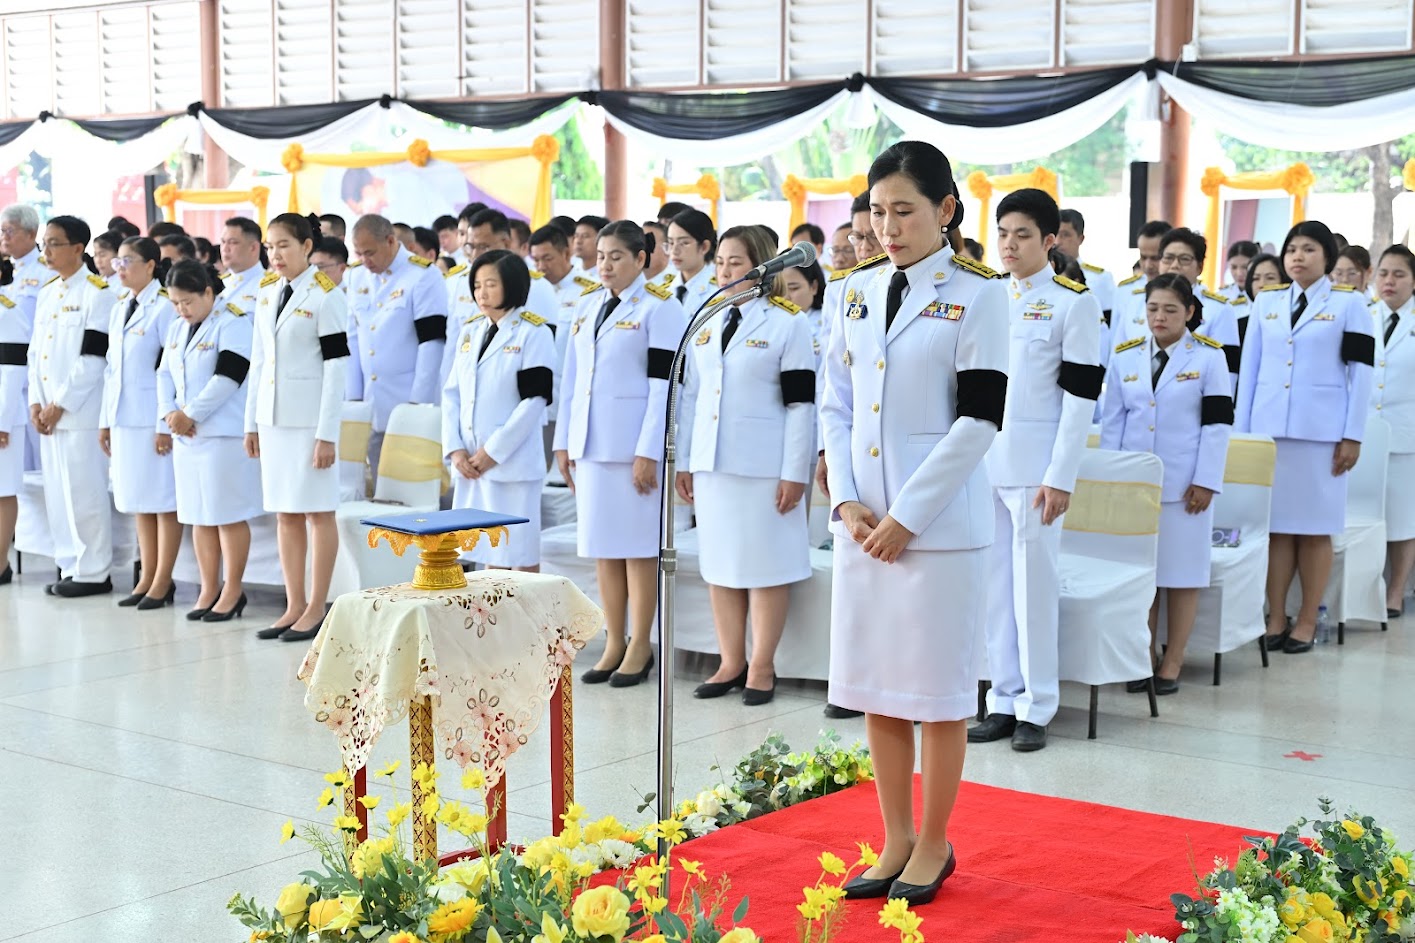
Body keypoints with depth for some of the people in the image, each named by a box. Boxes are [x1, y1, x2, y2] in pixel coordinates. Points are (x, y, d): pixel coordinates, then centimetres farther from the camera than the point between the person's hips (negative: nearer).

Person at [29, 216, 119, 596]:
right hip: (49, 410, 8)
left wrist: (62, 403, -13)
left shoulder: (98, 292, -8)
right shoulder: (46, 292, 16)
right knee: (57, 490, 10)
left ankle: (93, 572, 3)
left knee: (85, 491, -5)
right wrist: (36, 401, 5)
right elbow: (35, 351, 17)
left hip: (81, 409, -8)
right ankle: (69, 566, 18)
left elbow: (93, 356, -13)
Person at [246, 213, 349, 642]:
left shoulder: (326, 296, -9)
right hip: (273, 417, 7)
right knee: (284, 513, 9)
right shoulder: (267, 294, 11)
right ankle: (294, 605, 16)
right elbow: (258, 362, 15)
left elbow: (336, 366, -12)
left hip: (310, 417, -7)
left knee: (318, 511, 0)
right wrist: (251, 423, 13)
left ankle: (316, 609, 5)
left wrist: (327, 433, -15)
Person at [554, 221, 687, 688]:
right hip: (590, 441, 6)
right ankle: (614, 644, 16)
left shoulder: (659, 308, -5)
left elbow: (664, 384, -11)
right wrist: (564, 441, 12)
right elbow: (571, 379, 17)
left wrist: (648, 452, -15)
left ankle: (640, 646, 8)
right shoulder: (588, 306, 14)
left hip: (635, 442, -6)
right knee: (602, 546, 8)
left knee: (637, 544, -1)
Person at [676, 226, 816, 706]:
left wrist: (795, 473, -13)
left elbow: (800, 404, -8)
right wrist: (683, 461, 12)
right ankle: (731, 663, 18)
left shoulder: (787, 323, -5)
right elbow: (691, 396, 16)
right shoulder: (707, 324, 13)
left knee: (765, 565, 0)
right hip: (712, 463, 6)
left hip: (764, 466, -6)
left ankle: (762, 668, 8)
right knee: (719, 563, 9)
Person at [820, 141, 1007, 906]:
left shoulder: (976, 295, -6)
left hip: (939, 522, -5)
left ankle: (934, 845, 19)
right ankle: (895, 840, 24)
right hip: (862, 520, 5)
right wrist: (847, 502, -3)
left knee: (938, 689, 4)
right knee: (875, 687, 10)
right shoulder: (858, 291, 9)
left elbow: (979, 419, -11)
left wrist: (907, 515, -13)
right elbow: (836, 405, 11)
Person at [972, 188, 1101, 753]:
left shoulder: (1074, 302, -4)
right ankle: (1003, 702, 17)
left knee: (1034, 586, -1)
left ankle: (1037, 708, 9)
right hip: (980, 465, 5)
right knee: (992, 586, 8)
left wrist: (1060, 477, -13)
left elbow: (1081, 395, -7)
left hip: (1035, 467, -5)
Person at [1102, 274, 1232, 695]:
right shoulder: (1125, 357, 8)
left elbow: (1217, 424, -3)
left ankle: (1172, 664, 9)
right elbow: (1112, 422, 10)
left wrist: (1205, 482, -10)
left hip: (1184, 485, -3)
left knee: (1181, 574, 2)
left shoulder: (1208, 357, 0)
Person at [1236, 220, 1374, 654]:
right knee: (1275, 524, 3)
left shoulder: (1348, 304, 3)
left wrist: (1352, 436, -7)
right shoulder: (1266, 302, 11)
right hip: (1269, 428, 3)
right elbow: (1250, 367, 11)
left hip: (1321, 432, -3)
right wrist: (1240, 430, 5)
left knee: (1315, 526, 1)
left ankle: (1307, 621, 8)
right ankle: (1276, 618, 9)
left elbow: (1361, 372, -1)